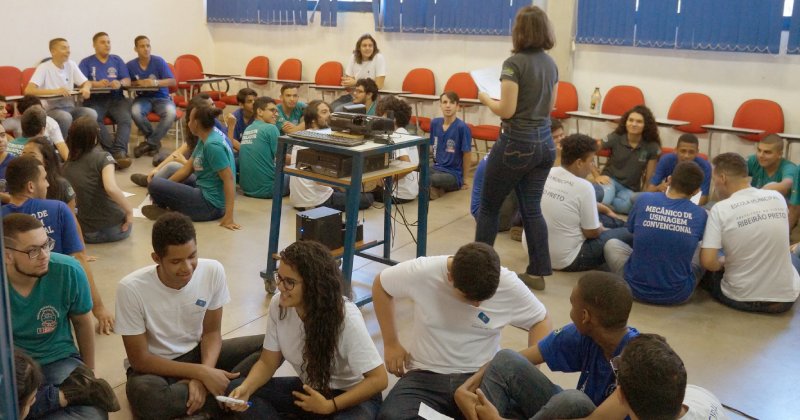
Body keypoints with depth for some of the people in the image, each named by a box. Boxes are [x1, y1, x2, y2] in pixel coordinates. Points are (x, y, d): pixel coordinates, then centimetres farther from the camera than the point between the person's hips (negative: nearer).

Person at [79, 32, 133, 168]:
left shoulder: (117, 60, 20)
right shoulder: (86, 62, 14)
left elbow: (128, 80, 9)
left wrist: (120, 83, -15)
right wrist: (96, 83, -20)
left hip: (116, 99, 1)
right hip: (95, 100, -1)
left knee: (125, 118, -32)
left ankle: (119, 151, -45)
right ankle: (117, 152, -39)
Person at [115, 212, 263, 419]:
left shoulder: (213, 271, -18)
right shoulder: (132, 288, -26)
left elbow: (212, 333, -5)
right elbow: (140, 360, -18)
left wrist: (202, 377, -25)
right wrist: (201, 372, -26)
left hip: (197, 353, 3)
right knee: (146, 396, -39)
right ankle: (221, 400, -15)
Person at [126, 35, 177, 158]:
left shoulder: (159, 61, -5)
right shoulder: (130, 65, 0)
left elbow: (172, 81, -9)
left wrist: (155, 82, -25)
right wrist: (137, 83, -15)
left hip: (161, 97, -1)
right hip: (143, 98, 1)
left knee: (170, 113, -34)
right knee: (135, 112, -34)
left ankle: (150, 143, -13)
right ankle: (155, 141, -8)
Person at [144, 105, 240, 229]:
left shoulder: (212, 145, -20)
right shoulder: (204, 139, 9)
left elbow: (229, 179, -23)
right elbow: (187, 168, 13)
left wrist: (229, 217, -26)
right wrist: (165, 184, 6)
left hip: (210, 205, -10)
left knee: (155, 184, -19)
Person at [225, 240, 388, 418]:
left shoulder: (346, 317, -28)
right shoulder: (278, 304, -15)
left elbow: (378, 379, -23)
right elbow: (267, 362, -3)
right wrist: (245, 388, -23)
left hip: (353, 396, -4)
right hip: (310, 389, 5)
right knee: (236, 389, -13)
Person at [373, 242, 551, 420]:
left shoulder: (509, 284, -13)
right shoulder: (421, 272, -16)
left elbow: (541, 320, 6)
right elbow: (380, 285, 4)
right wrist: (391, 344, 5)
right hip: (426, 374, 1)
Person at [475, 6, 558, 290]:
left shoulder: (515, 63, -16)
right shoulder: (551, 64, 7)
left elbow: (506, 111, -17)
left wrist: (485, 98, -1)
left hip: (517, 144, -7)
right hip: (544, 143, 7)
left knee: (489, 206, 9)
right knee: (532, 208, 12)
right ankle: (538, 272, 14)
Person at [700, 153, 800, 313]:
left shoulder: (720, 209, -15)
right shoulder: (778, 197, -2)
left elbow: (707, 262, -19)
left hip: (741, 299, -3)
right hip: (785, 299, 3)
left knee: (705, 269, 26)